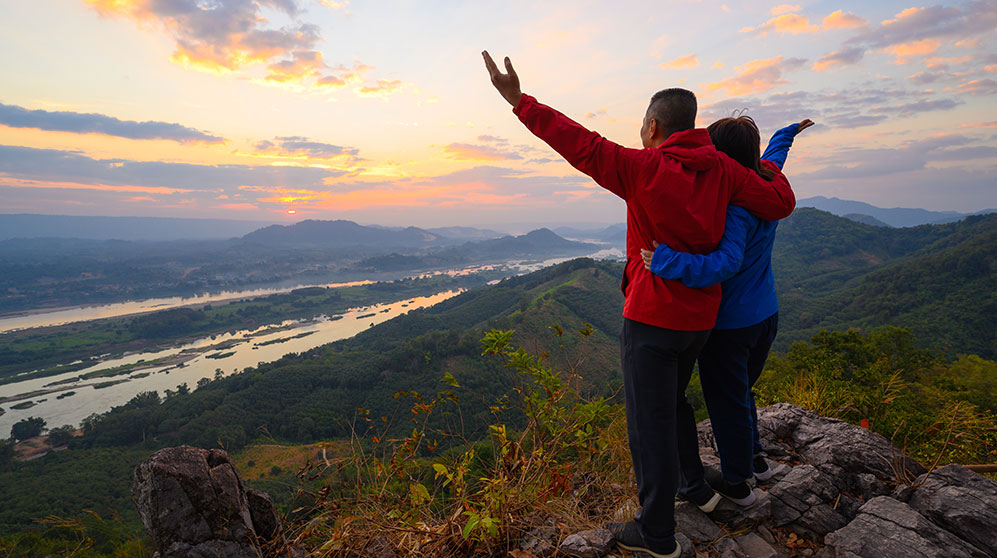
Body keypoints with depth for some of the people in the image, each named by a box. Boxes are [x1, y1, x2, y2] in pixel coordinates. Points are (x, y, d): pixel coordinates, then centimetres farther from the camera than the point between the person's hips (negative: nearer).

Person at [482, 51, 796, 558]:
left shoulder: (646, 169, -16)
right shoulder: (721, 169, 2)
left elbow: (583, 146, -19)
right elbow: (780, 202, 3)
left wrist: (521, 102, -14)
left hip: (652, 320, -8)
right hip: (699, 319, 8)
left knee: (650, 422, 5)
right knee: (671, 401, 29)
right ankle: (697, 488, 43)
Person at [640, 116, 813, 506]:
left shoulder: (732, 207, -26)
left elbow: (725, 264, -39)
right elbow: (774, 152, 24)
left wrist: (663, 259, -42)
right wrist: (789, 131, 44)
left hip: (728, 324, -9)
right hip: (765, 316, 9)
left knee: (727, 401, 9)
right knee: (742, 391, 27)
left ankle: (736, 481, 26)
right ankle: (754, 457, 44)